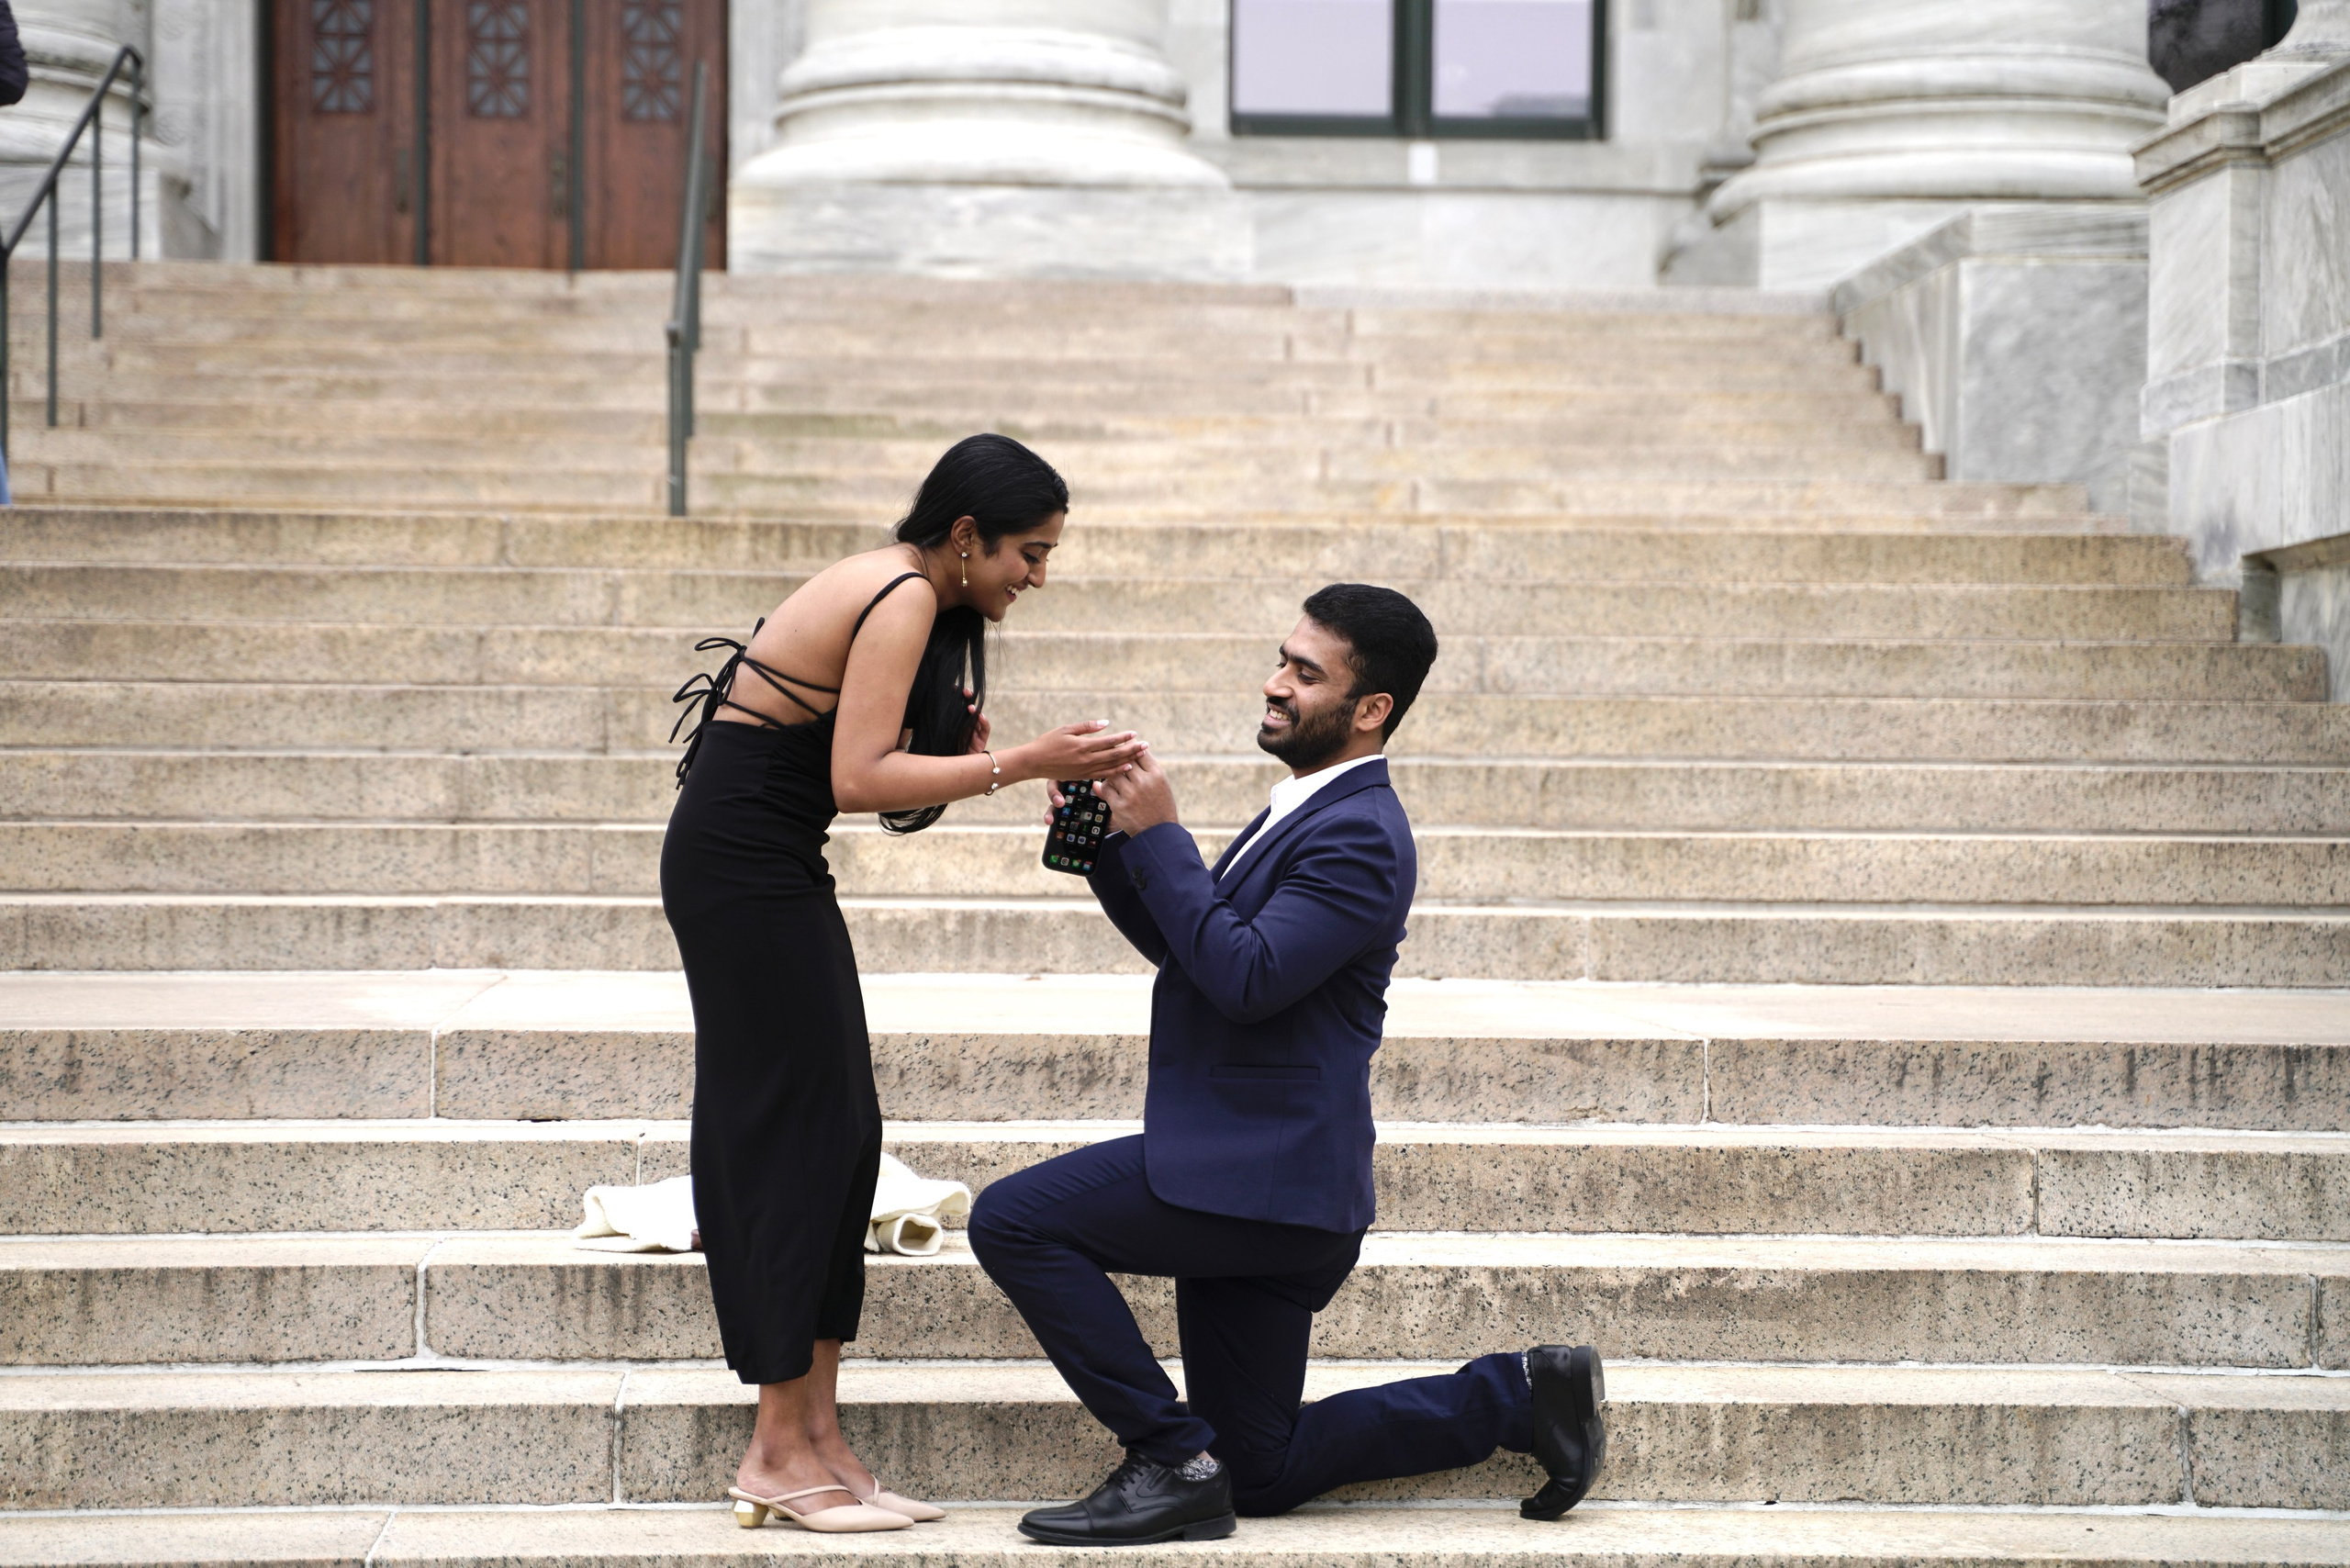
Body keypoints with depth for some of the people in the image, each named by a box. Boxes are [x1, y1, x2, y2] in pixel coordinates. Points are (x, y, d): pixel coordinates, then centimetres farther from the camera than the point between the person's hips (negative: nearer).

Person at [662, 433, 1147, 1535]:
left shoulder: (911, 597, 15)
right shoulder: (901, 599, -16)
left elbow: (857, 764, 11)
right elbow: (856, 779, -23)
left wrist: (966, 750, -3)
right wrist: (1014, 764, -22)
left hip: (772, 867, 10)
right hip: (739, 866, -10)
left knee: (837, 1139, 7)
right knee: (799, 1134, -8)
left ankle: (813, 1437, 8)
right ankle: (782, 1452, -4)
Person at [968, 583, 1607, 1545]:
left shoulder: (1359, 835, -15)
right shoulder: (1305, 812, 18)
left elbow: (1244, 975, -25)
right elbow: (1182, 944, 21)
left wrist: (1158, 834, -18)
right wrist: (1107, 842, 6)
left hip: (1265, 1171, -10)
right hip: (1250, 1177, 10)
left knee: (1013, 1218, -15)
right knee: (1263, 1474, 12)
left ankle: (1175, 1463, -10)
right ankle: (1519, 1395, 16)